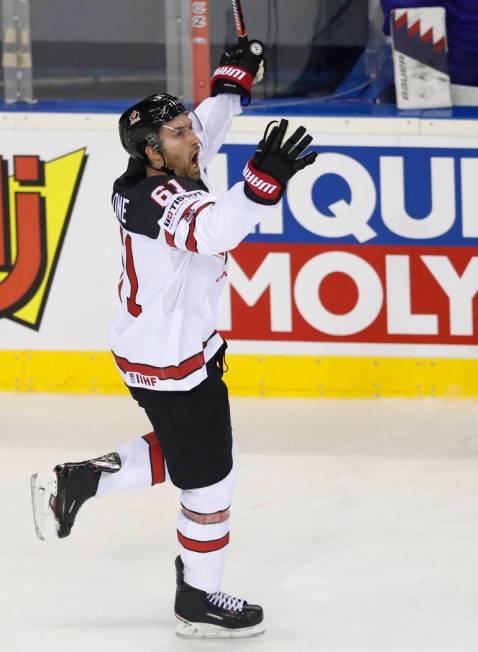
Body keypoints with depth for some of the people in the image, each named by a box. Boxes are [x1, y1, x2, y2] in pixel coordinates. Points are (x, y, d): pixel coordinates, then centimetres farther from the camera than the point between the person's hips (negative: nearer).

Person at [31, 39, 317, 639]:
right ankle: (199, 602, 17)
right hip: (175, 362, -10)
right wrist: (264, 181, -62)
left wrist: (234, 80, 25)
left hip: (154, 342, 10)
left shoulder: (151, 180, 0)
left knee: (182, 451, 28)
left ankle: (76, 481, 29)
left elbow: (205, 126, 21)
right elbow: (213, 229, -51)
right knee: (208, 479, 3)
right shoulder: (161, 200, -28)